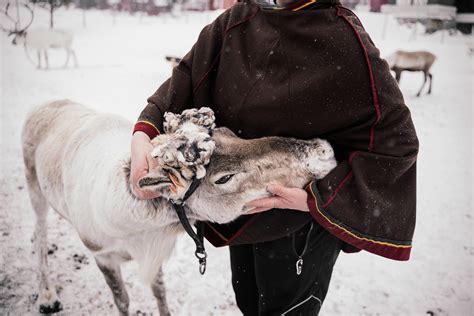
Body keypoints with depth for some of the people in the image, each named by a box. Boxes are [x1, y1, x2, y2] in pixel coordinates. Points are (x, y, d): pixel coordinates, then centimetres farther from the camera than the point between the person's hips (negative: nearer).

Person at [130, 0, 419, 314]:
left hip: (301, 222, -5)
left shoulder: (345, 39, -22)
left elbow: (395, 141, -20)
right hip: (243, 211, 6)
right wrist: (144, 133, -24)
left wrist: (316, 199, -25)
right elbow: (186, 79, -6)